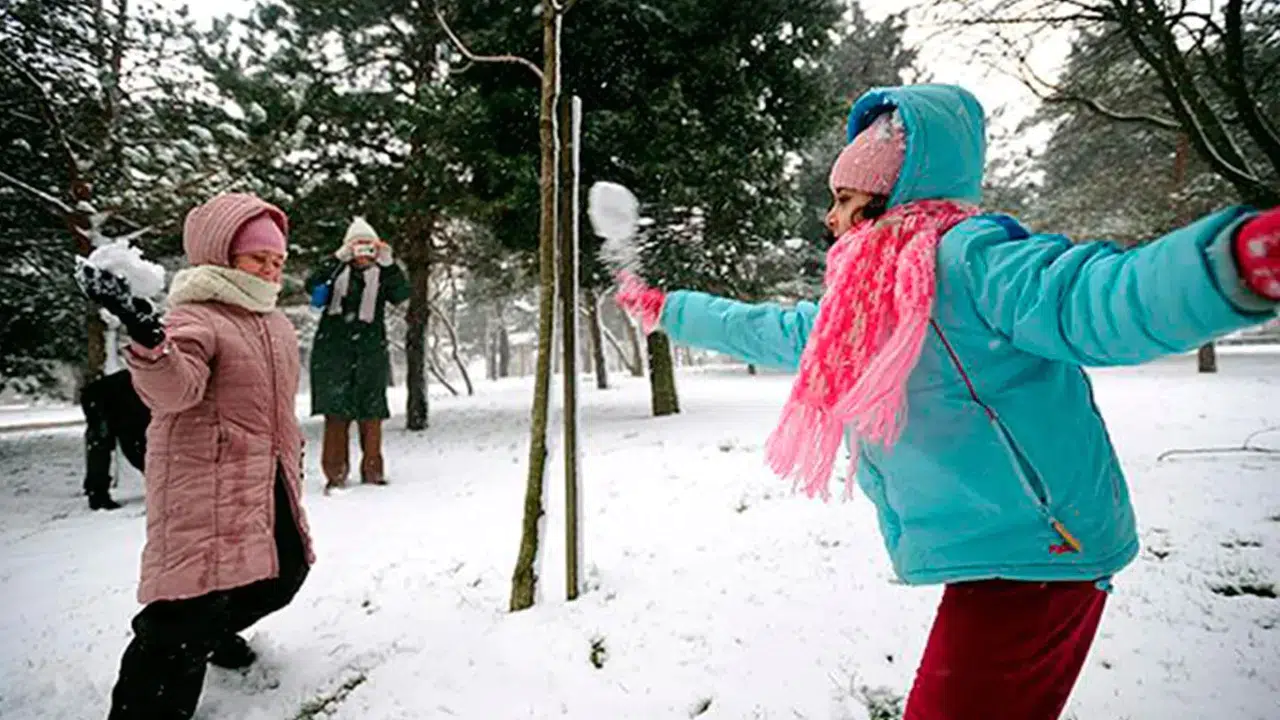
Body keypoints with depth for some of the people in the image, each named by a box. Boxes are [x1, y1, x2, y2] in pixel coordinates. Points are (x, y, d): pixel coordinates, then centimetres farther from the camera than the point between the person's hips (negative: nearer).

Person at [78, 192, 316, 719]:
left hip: (267, 479, 9)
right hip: (206, 482, -9)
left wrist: (292, 452, 28)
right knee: (195, 597, -12)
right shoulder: (195, 317, -14)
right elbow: (173, 388, -34)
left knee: (283, 573, 20)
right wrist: (148, 339, -53)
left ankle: (216, 631, 48)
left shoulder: (275, 322, 14)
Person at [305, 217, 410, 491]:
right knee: (336, 411, -2)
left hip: (370, 348, 1)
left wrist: (389, 263, -20)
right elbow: (312, 286, -7)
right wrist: (337, 259, -18)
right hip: (333, 348, 0)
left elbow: (402, 295, -7)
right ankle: (335, 472, 3)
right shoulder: (337, 272, 9)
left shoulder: (382, 275, 9)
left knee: (370, 411, 3)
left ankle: (372, 470, 12)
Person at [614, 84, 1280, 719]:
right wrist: (664, 309, 32)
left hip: (1028, 555, -9)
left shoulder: (965, 256, -14)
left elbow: (1093, 301, -30)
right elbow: (766, 331, 24)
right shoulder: (862, 303, 13)